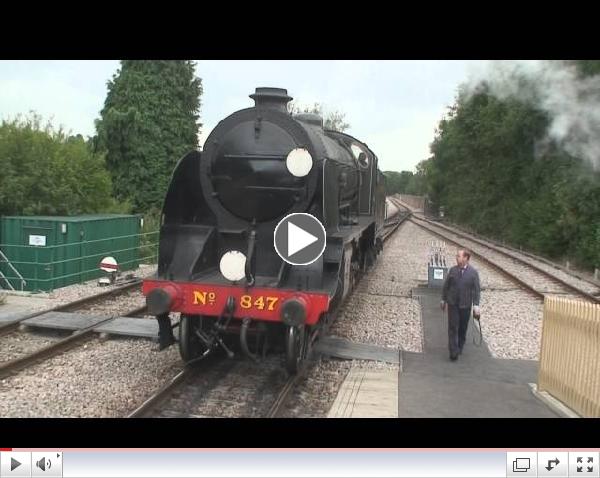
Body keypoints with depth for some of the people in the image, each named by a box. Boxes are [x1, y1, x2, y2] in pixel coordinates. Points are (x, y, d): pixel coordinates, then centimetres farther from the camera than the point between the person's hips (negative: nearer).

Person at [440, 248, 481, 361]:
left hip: (465, 305, -1)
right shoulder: (453, 270, 0)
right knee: (453, 327, -5)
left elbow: (477, 289, -8)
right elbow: (446, 286, 9)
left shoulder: (473, 272, -7)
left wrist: (476, 305, -14)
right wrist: (443, 299, 12)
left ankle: (460, 347, 32)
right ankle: (454, 352, -3)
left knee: (463, 328, 11)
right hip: (452, 304, 1)